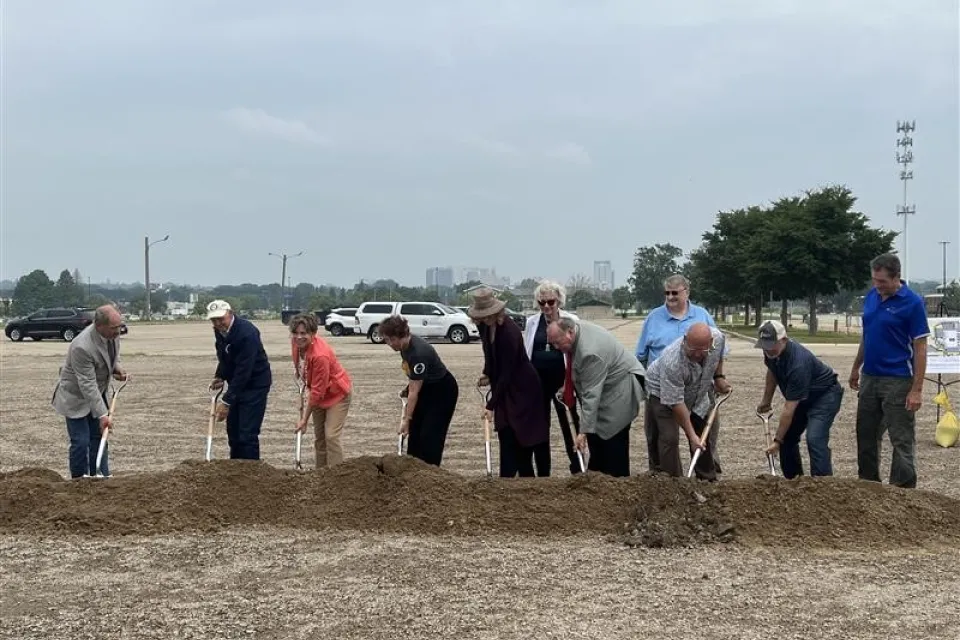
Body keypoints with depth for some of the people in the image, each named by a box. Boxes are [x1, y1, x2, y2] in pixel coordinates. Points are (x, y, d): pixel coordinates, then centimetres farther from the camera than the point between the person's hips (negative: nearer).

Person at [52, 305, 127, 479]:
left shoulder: (112, 333, -12)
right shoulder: (82, 347, -35)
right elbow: (87, 385, -31)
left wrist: (116, 367, -6)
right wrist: (102, 414, -31)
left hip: (97, 392, 8)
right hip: (76, 396, -7)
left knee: (99, 437, 9)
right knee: (81, 442, -7)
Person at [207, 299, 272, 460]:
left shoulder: (247, 333, -28)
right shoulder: (220, 331, -2)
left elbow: (243, 371, -30)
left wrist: (226, 401, -30)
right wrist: (220, 376, -3)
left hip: (255, 385, -8)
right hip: (237, 384, 8)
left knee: (247, 434, -12)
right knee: (233, 429, 12)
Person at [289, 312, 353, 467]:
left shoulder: (320, 355, -36)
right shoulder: (296, 343, -14)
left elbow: (317, 392, -30)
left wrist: (304, 419, -24)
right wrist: (306, 387, 6)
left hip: (337, 393, -8)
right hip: (319, 393, 8)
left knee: (331, 435, -14)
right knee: (319, 437, 11)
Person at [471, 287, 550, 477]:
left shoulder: (510, 331, -27)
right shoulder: (484, 326, -4)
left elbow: (507, 373, -26)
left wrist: (491, 405, -25)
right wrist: (487, 374, 4)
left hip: (523, 389, -8)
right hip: (504, 389, 8)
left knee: (534, 436, -1)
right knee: (507, 437, 3)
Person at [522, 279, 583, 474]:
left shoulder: (571, 321, -3)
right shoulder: (532, 322, 6)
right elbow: (524, 352, 11)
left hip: (562, 379, -3)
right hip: (538, 380, 3)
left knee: (569, 423, 3)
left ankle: (577, 469, 12)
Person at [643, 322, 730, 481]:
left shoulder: (718, 338, -26)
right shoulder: (671, 362, -42)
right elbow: (676, 402, -36)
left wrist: (719, 377, 0)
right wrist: (691, 435, -34)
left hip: (699, 392, 6)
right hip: (663, 392, -6)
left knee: (704, 437, 10)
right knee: (669, 438, -17)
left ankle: (708, 480, 22)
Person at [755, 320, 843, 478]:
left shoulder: (798, 363, -38)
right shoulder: (771, 352, -14)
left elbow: (789, 408, -34)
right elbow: (772, 372, 13)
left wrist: (777, 440, -31)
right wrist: (766, 400, 14)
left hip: (825, 394, -9)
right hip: (803, 397, 9)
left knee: (815, 440, -25)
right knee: (788, 437, 6)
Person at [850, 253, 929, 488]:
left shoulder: (912, 303, -13)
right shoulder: (871, 296, 7)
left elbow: (920, 348, -13)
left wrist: (917, 390, -17)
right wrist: (856, 367, 19)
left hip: (898, 381, -7)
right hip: (869, 378, 7)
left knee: (902, 441, -1)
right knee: (866, 435, 14)